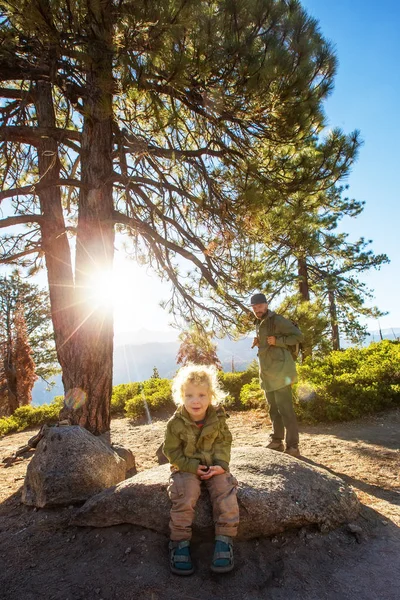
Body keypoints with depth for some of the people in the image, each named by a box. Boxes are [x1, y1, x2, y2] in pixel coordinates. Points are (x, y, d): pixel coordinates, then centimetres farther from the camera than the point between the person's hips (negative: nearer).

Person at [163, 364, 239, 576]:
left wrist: (221, 464, -13)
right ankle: (180, 543, -5)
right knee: (185, 498, -24)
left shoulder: (218, 417, -8)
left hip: (213, 466, 2)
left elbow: (224, 442, 2)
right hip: (186, 468, -2)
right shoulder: (176, 423, -14)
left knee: (225, 492, -20)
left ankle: (224, 540, -7)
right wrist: (193, 467, -17)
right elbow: (171, 451, -7)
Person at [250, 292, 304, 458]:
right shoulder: (259, 324, 16)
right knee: (274, 409, 16)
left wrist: (277, 341, -21)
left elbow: (298, 336, -14)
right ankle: (276, 441, 26)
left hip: (280, 371, -9)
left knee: (285, 409, -7)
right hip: (268, 373, 9)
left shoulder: (277, 320, -11)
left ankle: (292, 447, 0)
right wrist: (258, 343, 5)